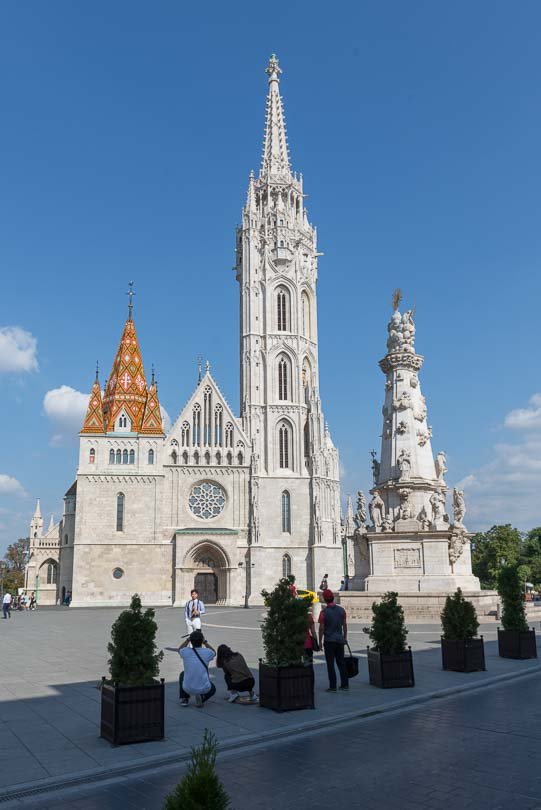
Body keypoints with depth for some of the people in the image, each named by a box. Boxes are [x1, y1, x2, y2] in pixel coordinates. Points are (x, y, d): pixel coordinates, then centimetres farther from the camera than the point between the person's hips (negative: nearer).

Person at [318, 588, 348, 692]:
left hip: (329, 641, -4)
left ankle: (333, 686, 3)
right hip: (340, 640, 4)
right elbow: (344, 625, 7)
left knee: (330, 664, 2)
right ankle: (345, 685, 15)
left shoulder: (324, 612, -12)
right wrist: (345, 637, 17)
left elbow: (321, 628, -11)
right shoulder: (341, 609, 1)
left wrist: (320, 641, -2)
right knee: (341, 662, 13)